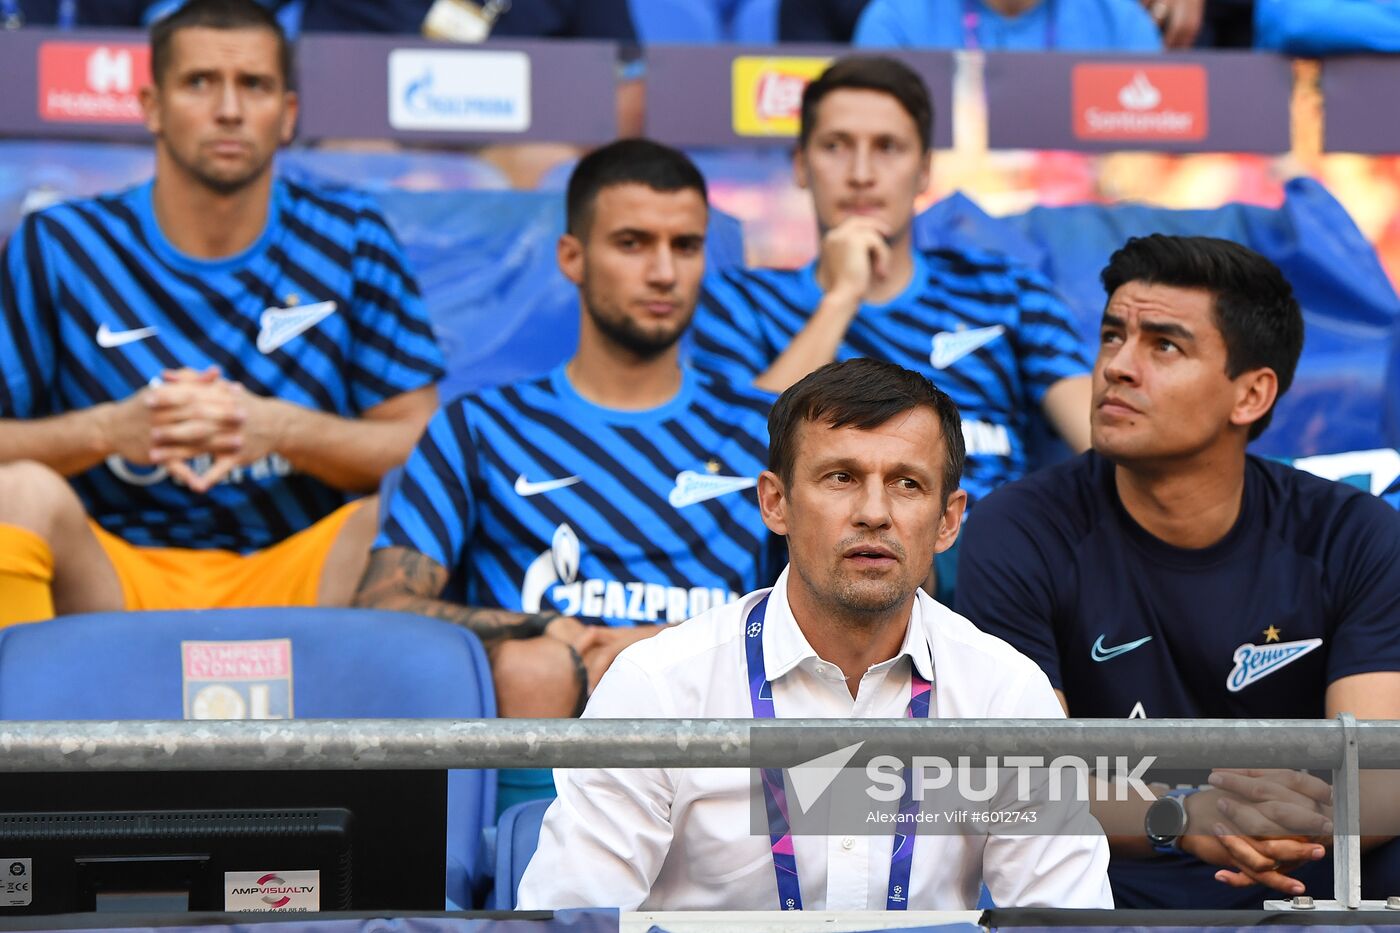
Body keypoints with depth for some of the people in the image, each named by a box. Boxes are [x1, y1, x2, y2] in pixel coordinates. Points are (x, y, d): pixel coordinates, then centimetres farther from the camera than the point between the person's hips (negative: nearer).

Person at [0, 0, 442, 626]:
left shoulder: (349, 241, 8)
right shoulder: (56, 247, 5)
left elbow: (421, 446, 3)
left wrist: (277, 428, -14)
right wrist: (109, 429, -18)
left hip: (302, 575, 1)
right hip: (111, 583, -1)